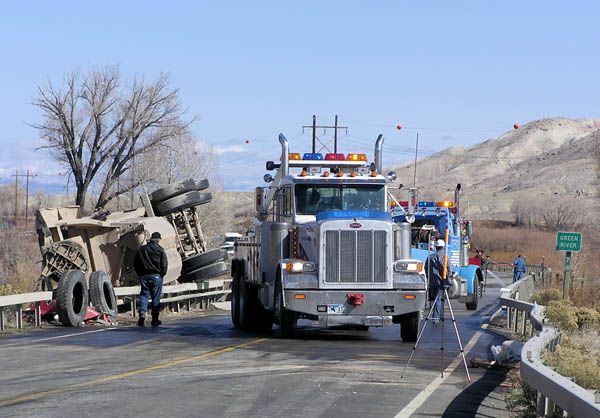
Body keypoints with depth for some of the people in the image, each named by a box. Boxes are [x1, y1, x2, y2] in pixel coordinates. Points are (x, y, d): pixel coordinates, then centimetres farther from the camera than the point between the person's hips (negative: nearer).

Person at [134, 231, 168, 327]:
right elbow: (164, 265, -8)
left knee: (143, 295, 10)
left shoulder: (141, 249, 7)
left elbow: (135, 264, 9)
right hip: (156, 276, -2)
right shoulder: (160, 250, -4)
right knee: (156, 298, 4)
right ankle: (155, 320, 6)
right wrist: (161, 275, 7)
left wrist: (140, 274, 16)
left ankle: (142, 313, -13)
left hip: (143, 276, 2)